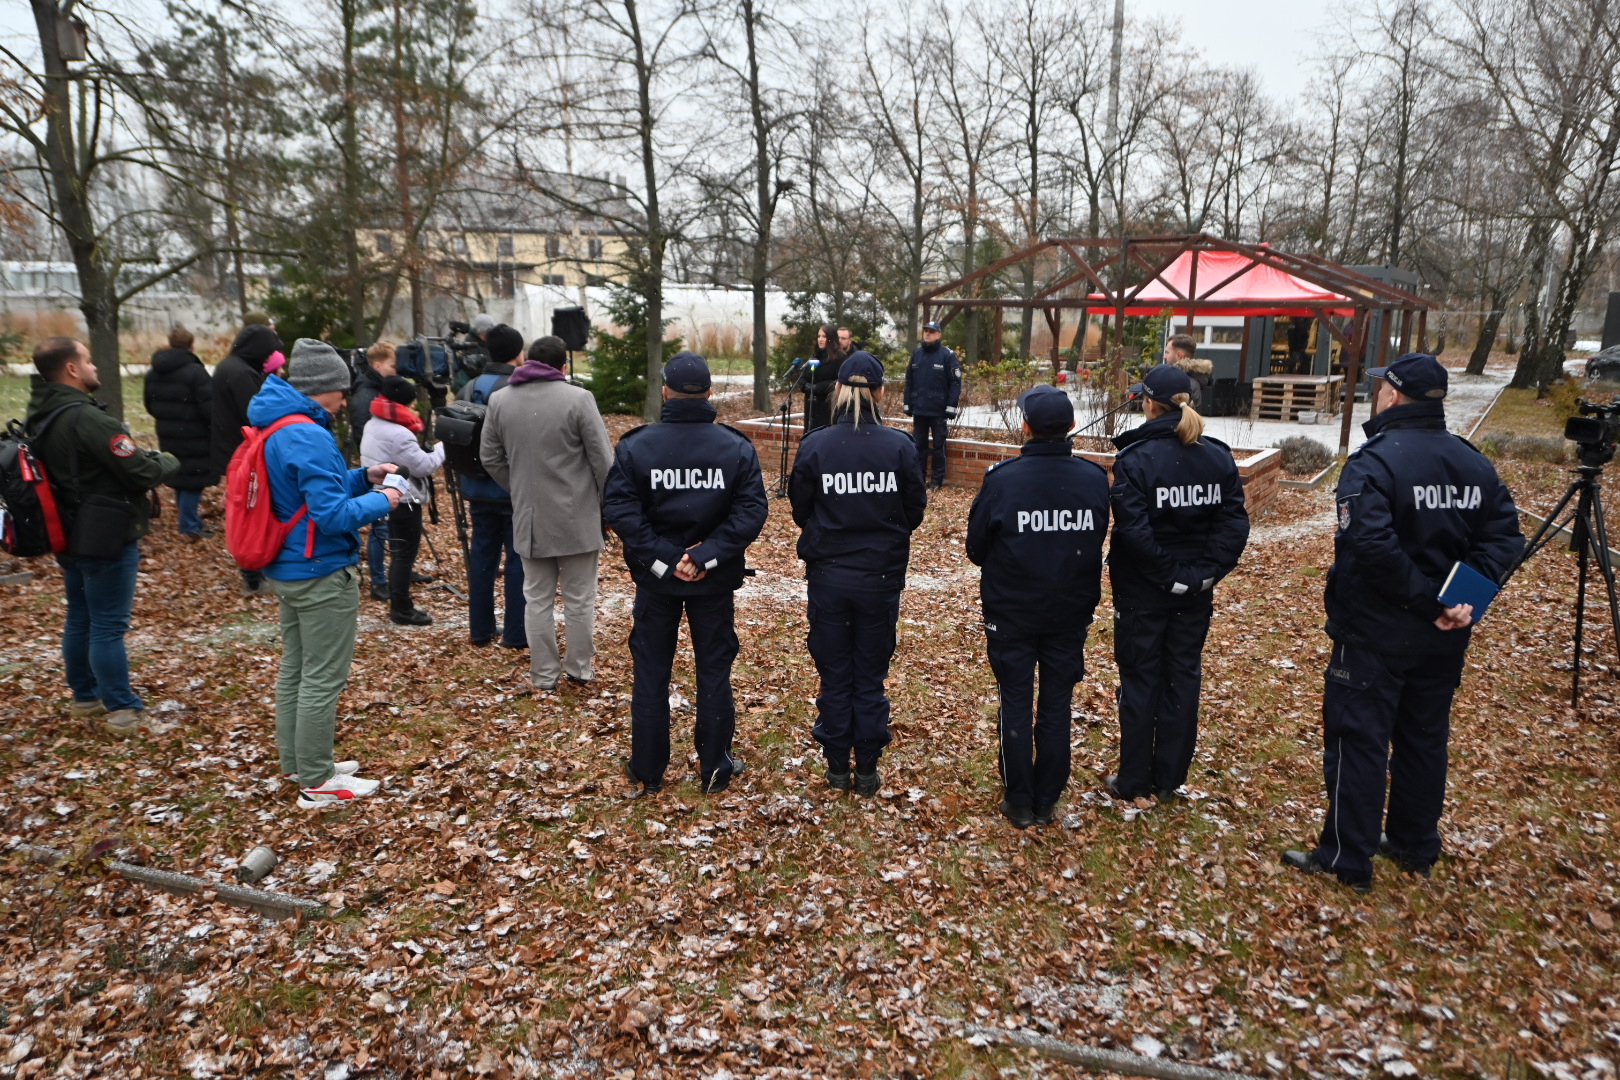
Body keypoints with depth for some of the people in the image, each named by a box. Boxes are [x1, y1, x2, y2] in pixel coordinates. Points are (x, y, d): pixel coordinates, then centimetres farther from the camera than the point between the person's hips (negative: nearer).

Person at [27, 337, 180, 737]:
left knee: (80, 618, 19)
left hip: (69, 535, 9)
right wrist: (168, 461, -2)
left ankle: (85, 697, 31)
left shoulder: (40, 416, 7)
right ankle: (123, 712, 5)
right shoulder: (86, 417, -23)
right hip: (105, 538, -9)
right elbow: (141, 471, -23)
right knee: (108, 626, -3)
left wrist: (144, 457, 9)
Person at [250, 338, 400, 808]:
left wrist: (364, 477, 7)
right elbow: (332, 514, -26)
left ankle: (297, 762, 32)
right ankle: (317, 783, 9)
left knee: (295, 668, 19)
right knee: (323, 678, -1)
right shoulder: (309, 437, -23)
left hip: (285, 570, 10)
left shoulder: (276, 428, 8)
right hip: (322, 575, -10)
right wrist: (380, 501, -11)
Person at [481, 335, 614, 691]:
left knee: (538, 598, 12)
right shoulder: (578, 398, -13)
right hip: (577, 518, -3)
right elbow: (603, 460, -11)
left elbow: (490, 457, 9)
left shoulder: (500, 400, 2)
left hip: (529, 518, 4)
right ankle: (580, 669, 20)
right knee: (579, 599, 10)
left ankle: (544, 674, 18)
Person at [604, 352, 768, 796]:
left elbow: (619, 509, -16)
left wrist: (662, 559, -16)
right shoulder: (737, 447, -7)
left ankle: (647, 771, 22)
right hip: (715, 583, 0)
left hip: (655, 581, 0)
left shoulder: (634, 446, -8)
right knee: (714, 672, 12)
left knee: (650, 674, 13)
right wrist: (706, 556, -17)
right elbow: (751, 510, -15)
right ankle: (715, 769, 21)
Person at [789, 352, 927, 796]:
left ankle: (837, 767, 23)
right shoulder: (900, 446, -12)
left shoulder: (814, 446, -11)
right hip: (881, 576, 0)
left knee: (834, 676, 14)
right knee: (871, 677, 13)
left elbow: (800, 512, -1)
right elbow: (915, 512, -2)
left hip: (828, 576, 0)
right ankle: (867, 771, 21)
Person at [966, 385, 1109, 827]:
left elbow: (977, 548, -6)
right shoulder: (1095, 479, -8)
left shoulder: (1002, 479, -17)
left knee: (1016, 704, 10)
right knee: (1057, 705, 12)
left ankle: (1020, 803, 18)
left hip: (1012, 612, -2)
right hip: (1071, 612, 3)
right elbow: (1099, 543, 6)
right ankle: (1046, 802, 22)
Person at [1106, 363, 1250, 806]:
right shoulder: (1219, 456, 0)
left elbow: (1134, 530, -23)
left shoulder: (1135, 458, -15)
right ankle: (1169, 779, 22)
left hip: (1143, 591, -4)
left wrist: (1166, 573, -13)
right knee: (1183, 678, 13)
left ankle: (1133, 779, 16)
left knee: (1140, 680, 7)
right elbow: (1234, 524, -5)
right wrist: (1204, 571, -5)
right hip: (1196, 592, 4)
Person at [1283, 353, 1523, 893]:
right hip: (1444, 637, 7)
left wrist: (1427, 600, -20)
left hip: (1376, 634, -7)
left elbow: (1374, 546, -29)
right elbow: (1504, 536, 0)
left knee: (1358, 741, 2)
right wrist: (1465, 596, -9)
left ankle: (1346, 859, 9)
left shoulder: (1372, 462, -17)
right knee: (1425, 738, 18)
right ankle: (1415, 847, 31)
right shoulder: (1473, 462, 5)